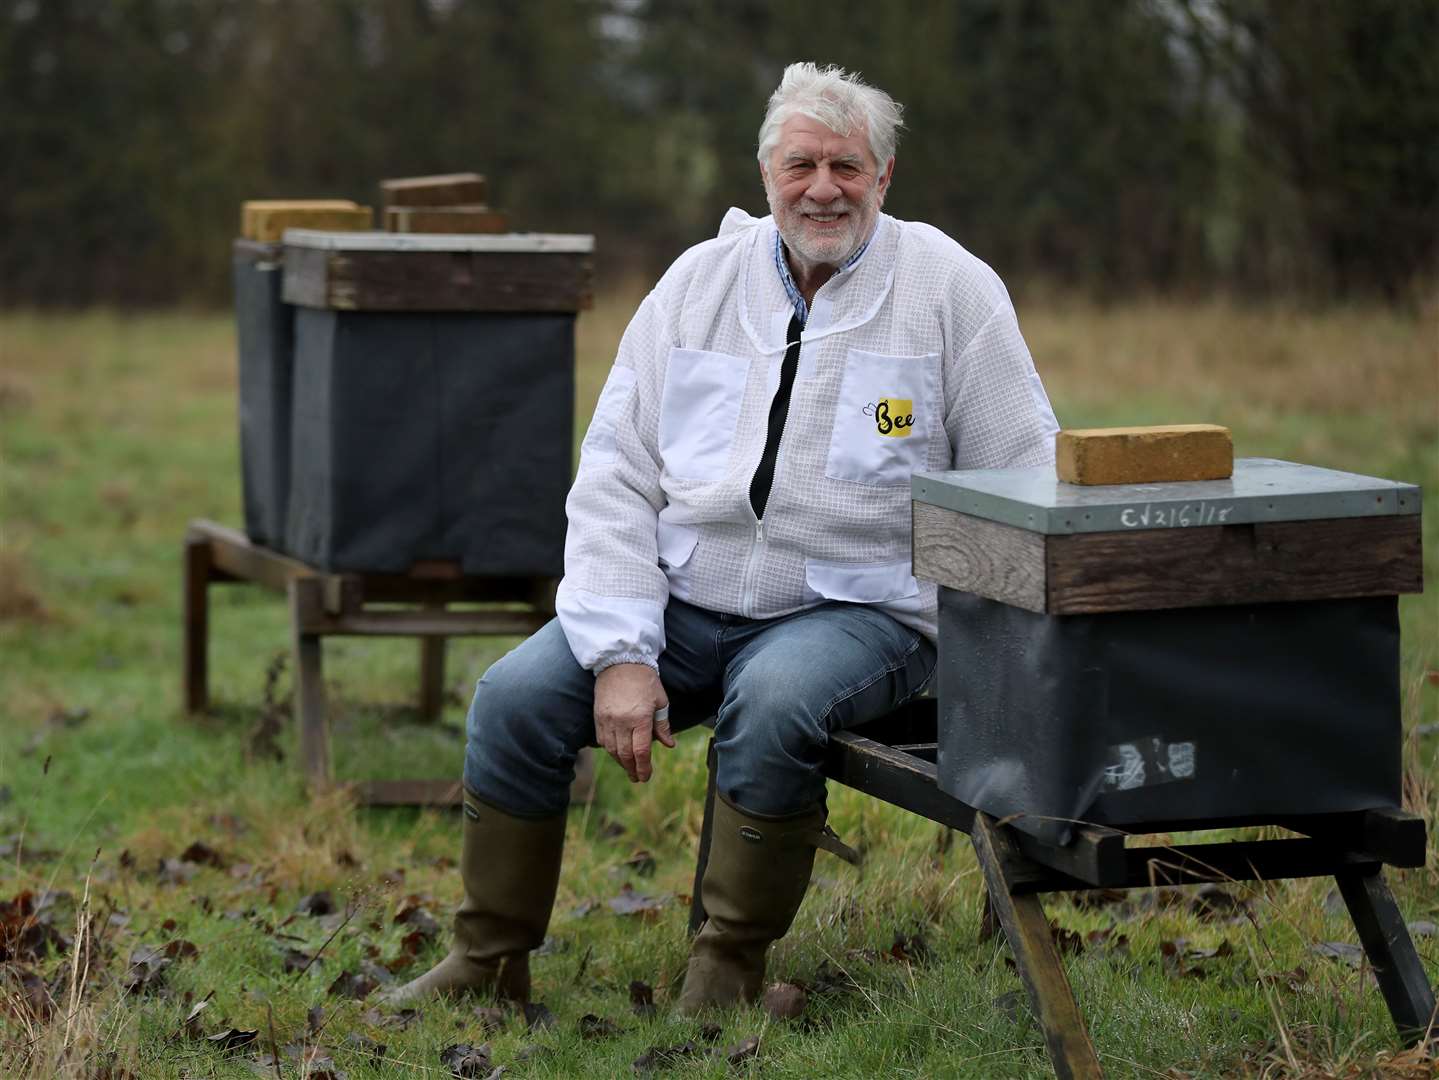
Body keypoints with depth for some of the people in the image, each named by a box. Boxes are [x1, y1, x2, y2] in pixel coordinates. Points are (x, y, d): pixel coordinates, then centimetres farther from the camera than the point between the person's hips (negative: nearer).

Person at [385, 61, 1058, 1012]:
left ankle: (731, 967, -14)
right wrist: (621, 653, -9)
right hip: (682, 600, 4)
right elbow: (616, 479, 3)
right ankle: (489, 961, 3)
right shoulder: (700, 281, 6)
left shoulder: (949, 288, -1)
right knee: (516, 698, -15)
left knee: (773, 705, -35)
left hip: (857, 609, -3)